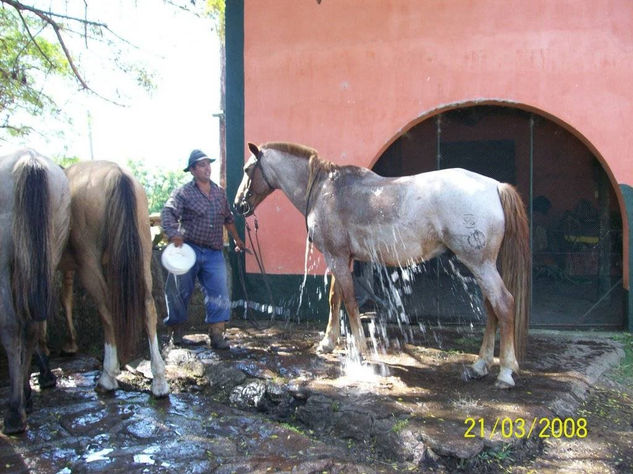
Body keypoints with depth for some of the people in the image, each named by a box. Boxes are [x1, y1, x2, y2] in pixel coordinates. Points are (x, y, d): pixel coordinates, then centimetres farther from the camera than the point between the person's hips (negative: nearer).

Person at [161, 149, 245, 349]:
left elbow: (228, 219, 24)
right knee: (180, 292, 8)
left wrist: (236, 239, 30)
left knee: (219, 293, -5)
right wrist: (173, 233, -37)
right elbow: (168, 213, -19)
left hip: (214, 252, 4)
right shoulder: (184, 192, -5)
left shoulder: (220, 192, 11)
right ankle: (175, 329, 27)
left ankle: (216, 335, 1)